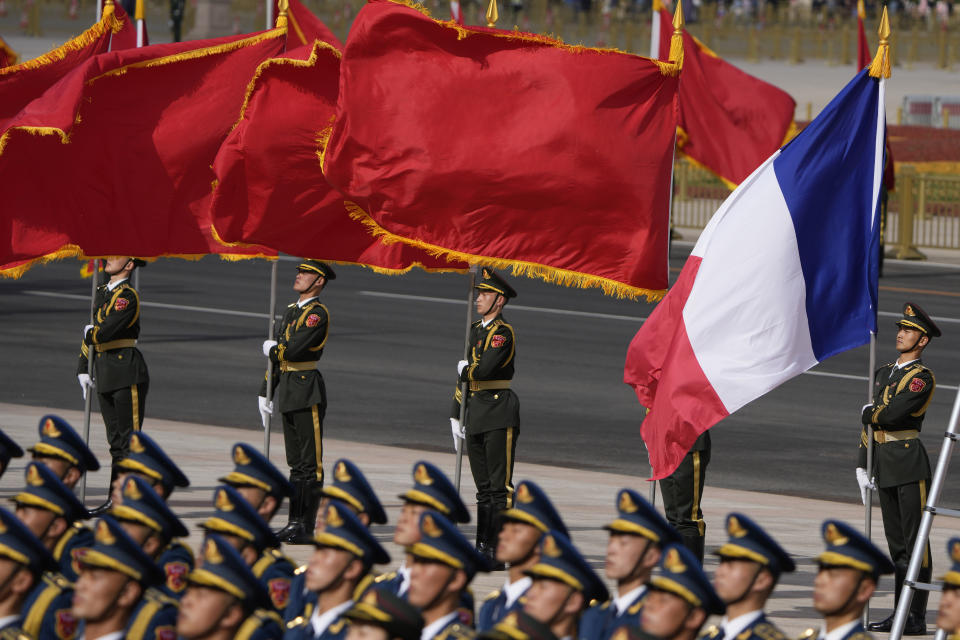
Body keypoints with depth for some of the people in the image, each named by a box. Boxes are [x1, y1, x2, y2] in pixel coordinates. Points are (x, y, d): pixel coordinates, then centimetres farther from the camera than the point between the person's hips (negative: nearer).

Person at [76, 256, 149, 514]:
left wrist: (90, 334, 0)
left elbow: (106, 331, -22)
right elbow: (91, 331, 20)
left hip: (128, 374, -8)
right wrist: (83, 368, 15)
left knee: (130, 440, -6)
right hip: (105, 376, 8)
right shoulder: (102, 293, 15)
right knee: (116, 442, 12)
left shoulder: (128, 297, -13)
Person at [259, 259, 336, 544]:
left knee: (310, 463, -5)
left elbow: (293, 350, -22)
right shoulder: (292, 311, 18)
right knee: (296, 463, 11)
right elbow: (275, 356, 21)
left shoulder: (318, 314, -11)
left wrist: (272, 349, -1)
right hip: (287, 392, 9)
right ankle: (295, 522, 15)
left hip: (307, 393, -9)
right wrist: (265, 393, 19)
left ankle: (306, 528, -6)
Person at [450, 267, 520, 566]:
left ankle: (498, 553, -8)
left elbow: (484, 370, -23)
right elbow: (464, 376, 19)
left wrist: (464, 369, -1)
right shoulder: (474, 330, 16)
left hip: (499, 412, -8)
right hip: (476, 413, 8)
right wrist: (456, 417, 16)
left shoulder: (503, 333, -10)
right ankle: (483, 547, 15)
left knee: (500, 487, -7)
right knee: (484, 487, 12)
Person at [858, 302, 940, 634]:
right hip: (884, 466, 8)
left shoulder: (922, 378, -8)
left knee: (915, 541, -6)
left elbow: (894, 413, -21)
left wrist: (869, 412, 0)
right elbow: (870, 423, 19)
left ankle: (917, 618, -6)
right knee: (897, 544, 11)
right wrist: (862, 466, 14)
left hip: (910, 464, -8)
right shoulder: (884, 374, 17)